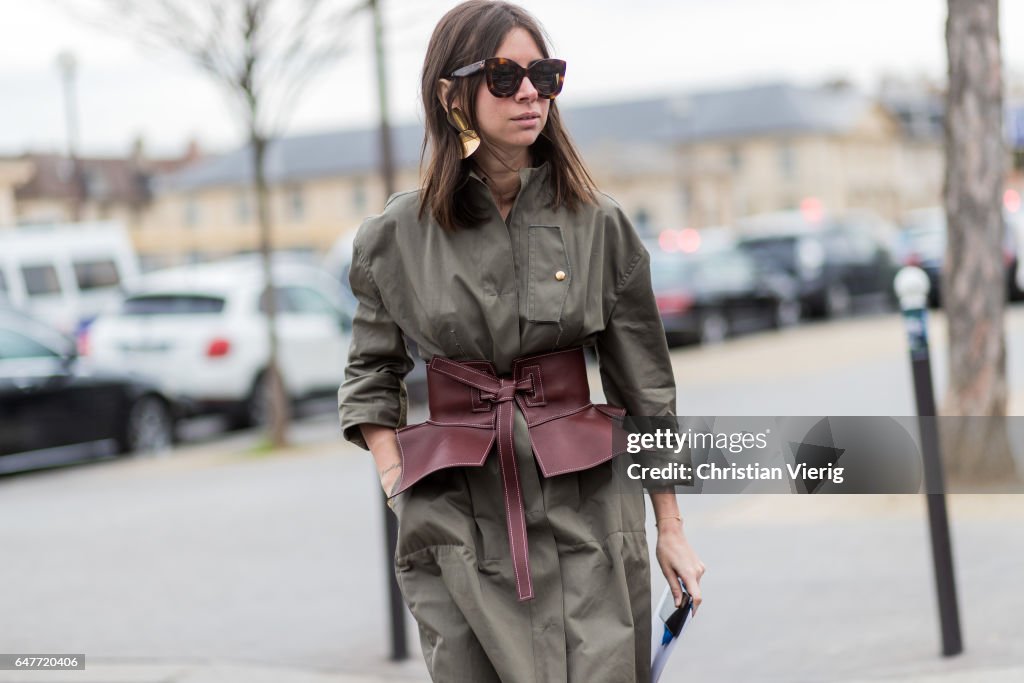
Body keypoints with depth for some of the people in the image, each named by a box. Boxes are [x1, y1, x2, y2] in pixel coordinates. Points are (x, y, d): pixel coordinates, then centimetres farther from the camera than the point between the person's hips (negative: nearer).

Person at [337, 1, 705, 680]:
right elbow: (372, 377, 14)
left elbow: (646, 389, 7)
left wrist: (671, 528, 8)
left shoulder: (600, 224, 2)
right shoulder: (395, 235, 1)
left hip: (584, 505, 0)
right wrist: (398, 488, 1)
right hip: (457, 517, 0)